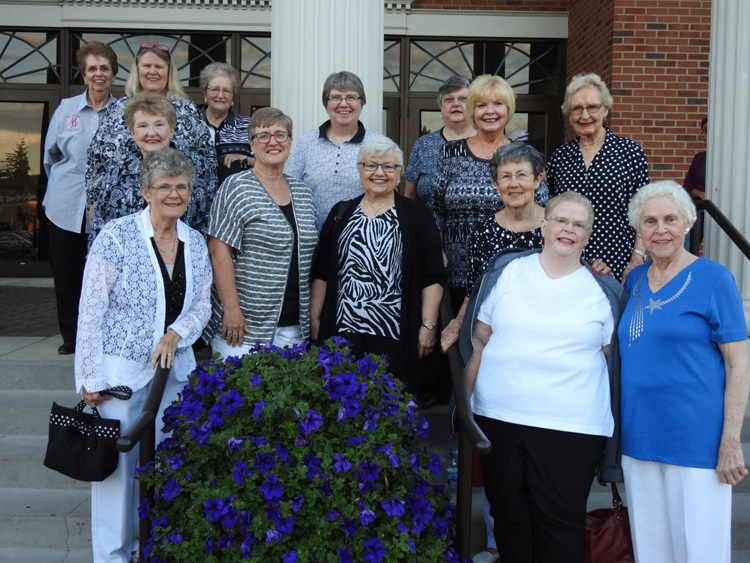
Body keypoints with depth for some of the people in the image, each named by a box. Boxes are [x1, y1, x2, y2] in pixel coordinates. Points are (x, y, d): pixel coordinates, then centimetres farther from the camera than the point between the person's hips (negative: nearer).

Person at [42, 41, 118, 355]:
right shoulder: (66, 109, 3)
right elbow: (51, 155, 13)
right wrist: (63, 185, 15)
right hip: (66, 207, 1)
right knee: (66, 273, 7)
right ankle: (71, 337, 22)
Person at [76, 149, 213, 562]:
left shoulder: (195, 243, 4)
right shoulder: (116, 237, -12)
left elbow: (201, 304, 10)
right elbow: (90, 312, -11)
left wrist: (176, 334, -11)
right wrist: (90, 379, -12)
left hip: (173, 369, 5)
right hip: (121, 372, -5)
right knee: (118, 462, 3)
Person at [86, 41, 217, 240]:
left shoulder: (188, 111, 8)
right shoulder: (117, 110, 11)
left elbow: (208, 159, 8)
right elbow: (95, 158, 14)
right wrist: (93, 201, 10)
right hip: (119, 212, 1)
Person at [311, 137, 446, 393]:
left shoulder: (416, 215, 4)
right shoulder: (341, 213, 13)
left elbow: (432, 277, 0)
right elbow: (322, 273, 13)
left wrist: (428, 325, -6)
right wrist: (315, 320, 9)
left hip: (395, 333, -2)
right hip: (343, 328, 2)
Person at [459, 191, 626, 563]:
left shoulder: (604, 292, 5)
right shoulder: (506, 270, 4)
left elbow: (613, 358, 10)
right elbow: (478, 341, 6)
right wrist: (465, 401, 4)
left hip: (573, 427, -1)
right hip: (499, 417, 1)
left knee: (560, 525, 3)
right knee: (509, 517, 11)